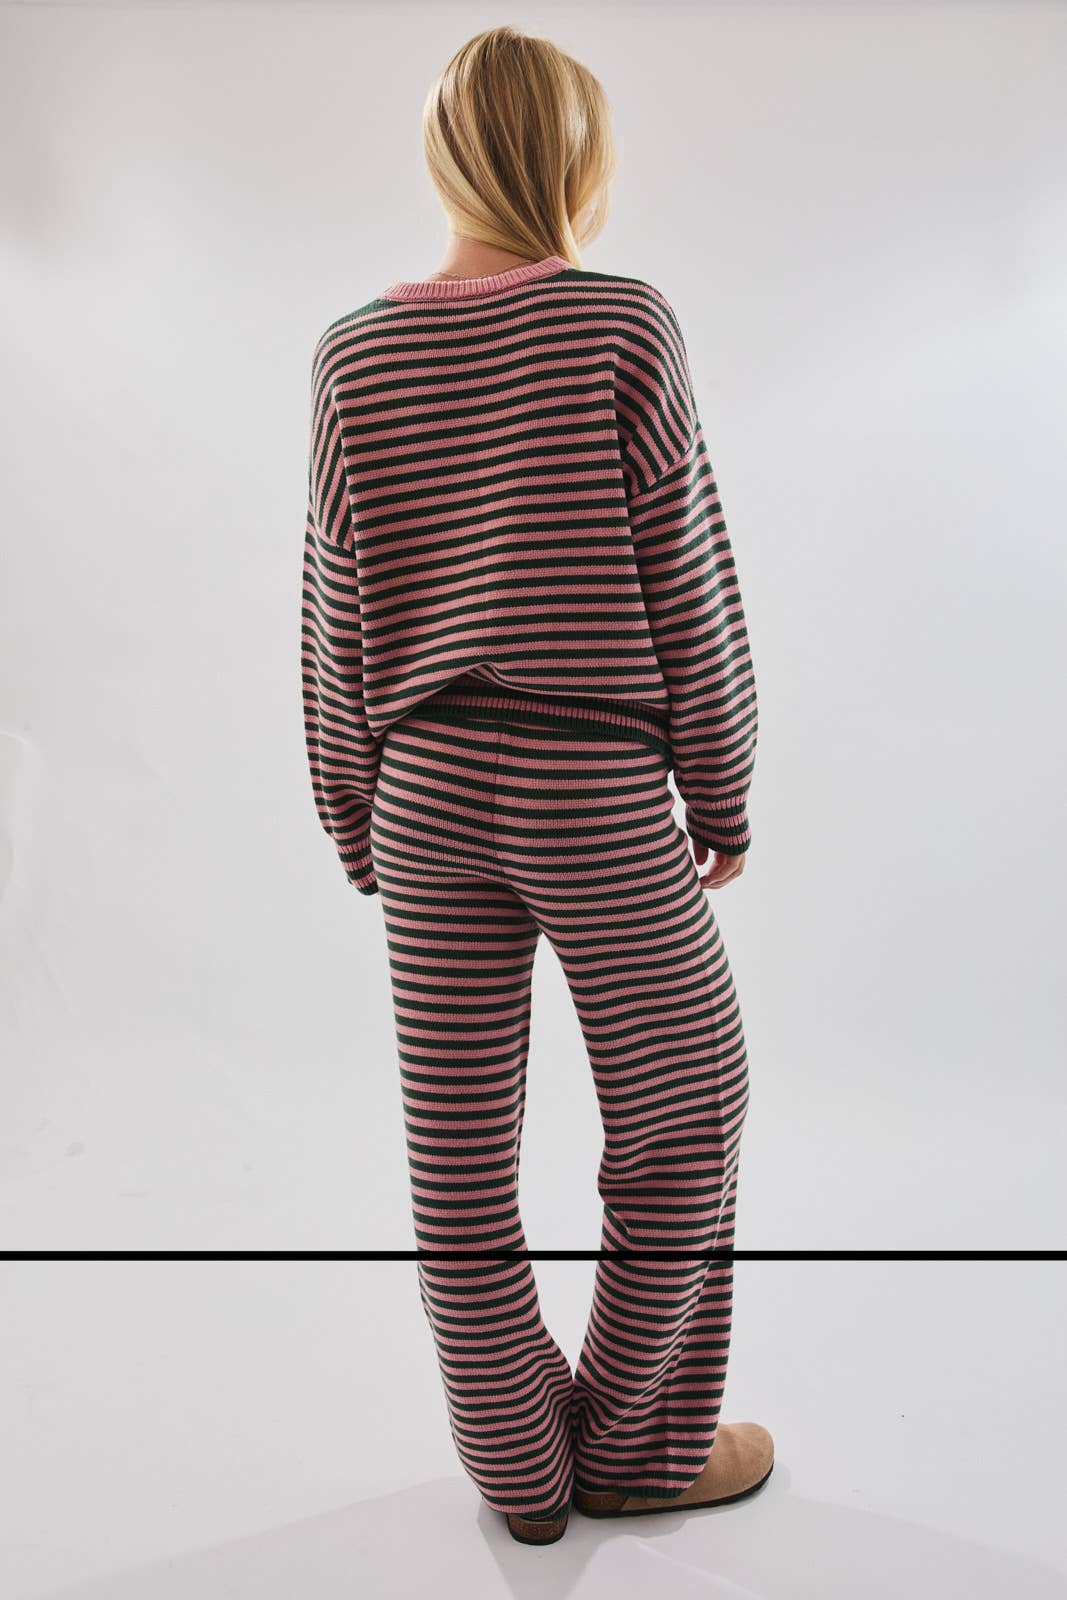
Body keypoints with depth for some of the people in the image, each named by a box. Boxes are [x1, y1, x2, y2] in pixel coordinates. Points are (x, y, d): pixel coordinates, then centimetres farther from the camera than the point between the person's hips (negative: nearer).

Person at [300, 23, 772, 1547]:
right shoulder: (621, 324, -6)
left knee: (459, 1132, 11)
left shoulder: (356, 354, 4)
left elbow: (338, 619, 4)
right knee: (684, 1098, 15)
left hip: (426, 786, 5)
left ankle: (521, 1465, 29)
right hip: (598, 802, -4)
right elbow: (688, 583, -6)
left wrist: (357, 825, 13)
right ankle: (634, 1440, 29)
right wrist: (727, 796, 4)